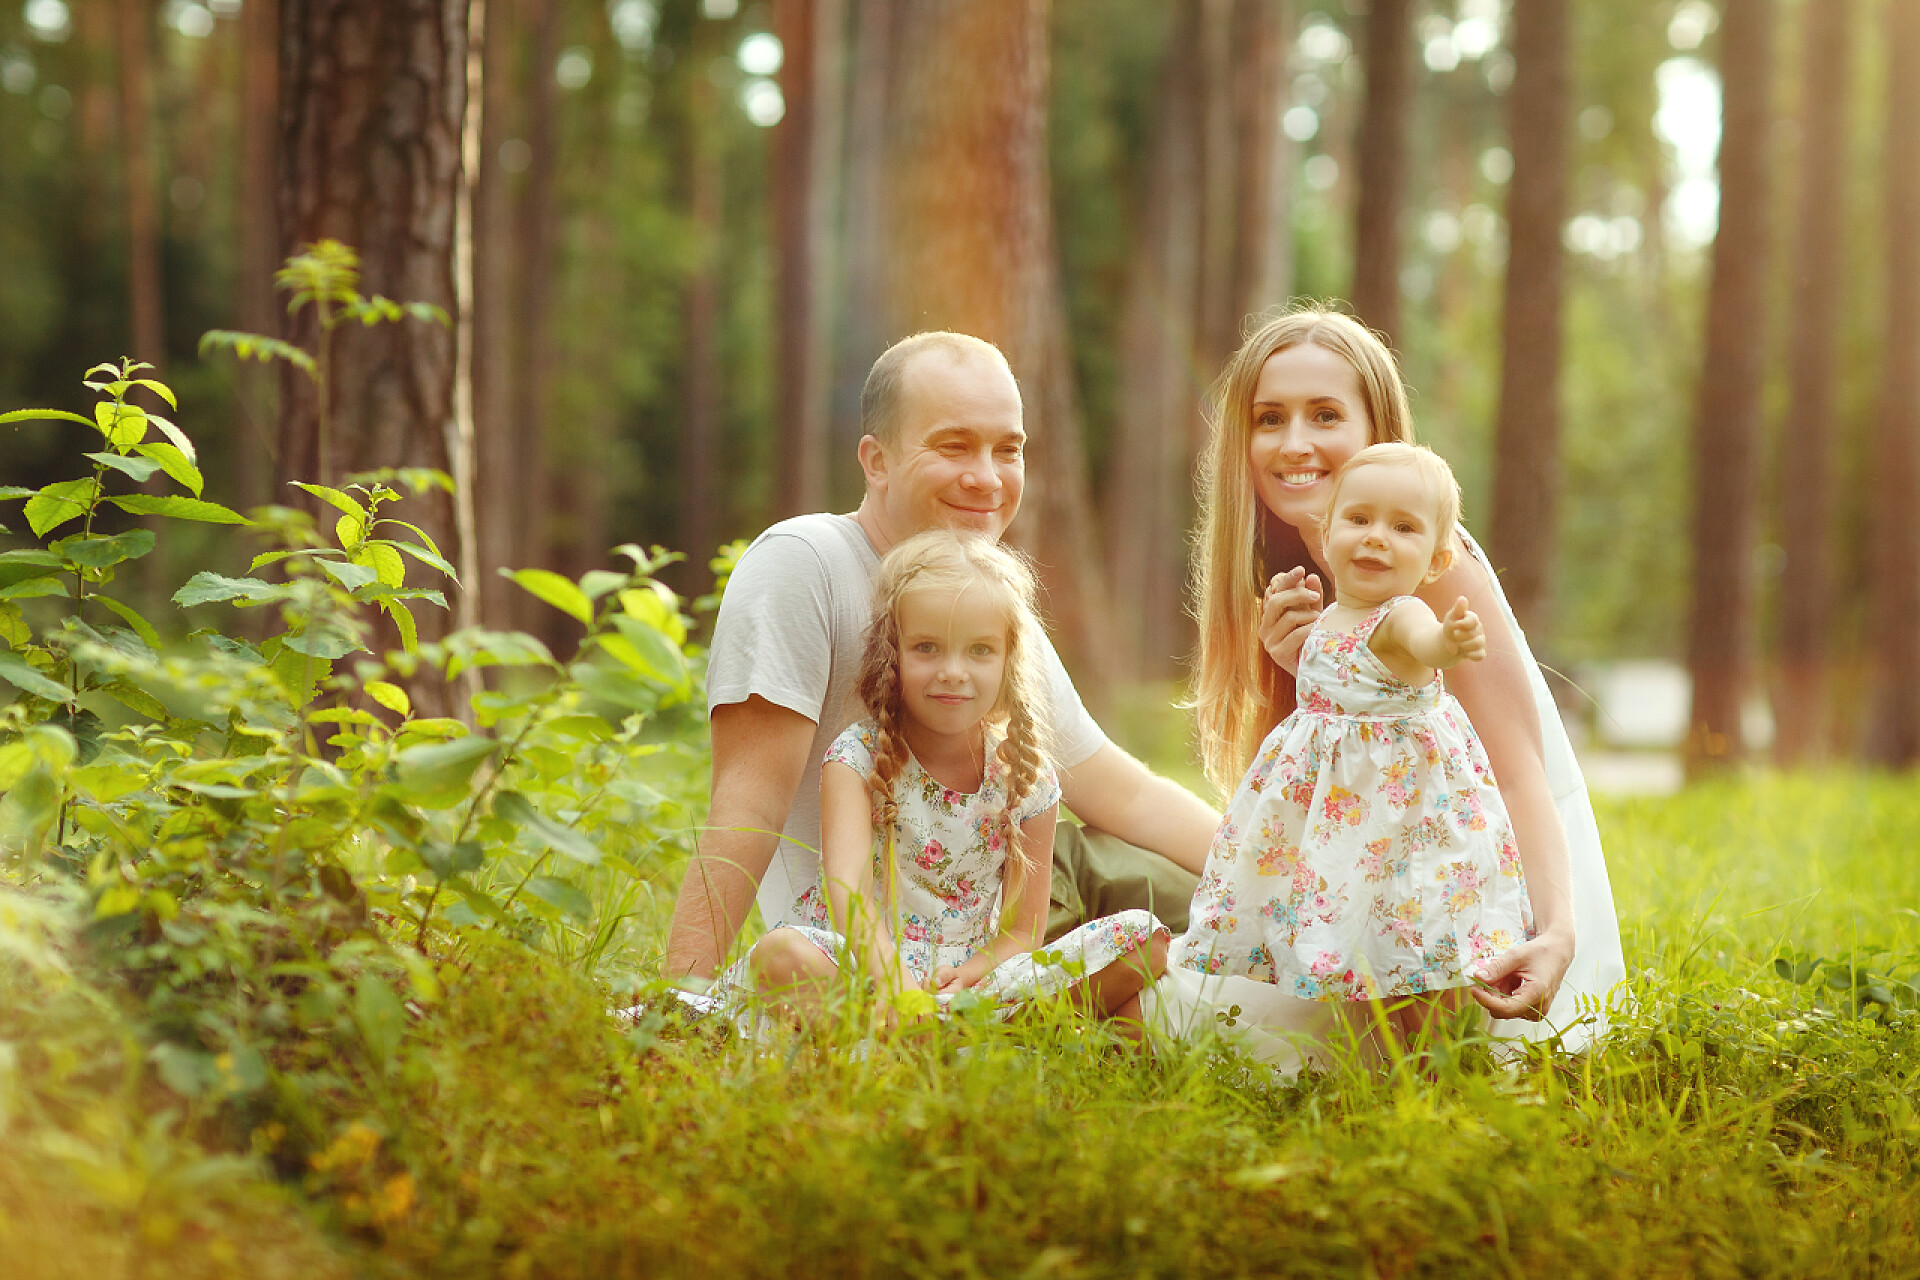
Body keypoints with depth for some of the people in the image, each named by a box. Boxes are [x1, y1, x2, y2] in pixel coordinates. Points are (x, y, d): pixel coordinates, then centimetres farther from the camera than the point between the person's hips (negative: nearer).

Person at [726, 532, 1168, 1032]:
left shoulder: (1027, 780, 2)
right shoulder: (857, 757, -8)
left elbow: (1022, 930, 4)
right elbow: (848, 886, -26)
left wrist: (964, 976, -20)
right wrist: (893, 978, -46)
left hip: (970, 976, 3)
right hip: (866, 967, -3)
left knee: (1144, 939, -14)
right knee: (782, 955, -37)